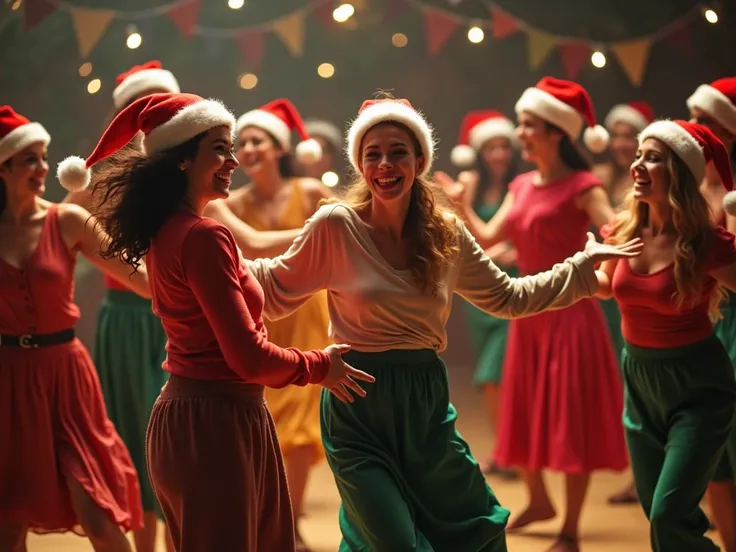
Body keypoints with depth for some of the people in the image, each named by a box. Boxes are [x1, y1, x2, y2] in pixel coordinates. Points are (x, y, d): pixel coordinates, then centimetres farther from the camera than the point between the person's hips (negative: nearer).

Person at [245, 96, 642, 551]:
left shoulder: (447, 233, 2)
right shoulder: (336, 226, -9)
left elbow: (508, 298, 14)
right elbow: (278, 288, 0)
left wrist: (584, 264, 14)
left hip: (426, 406, 5)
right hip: (358, 411, -4)